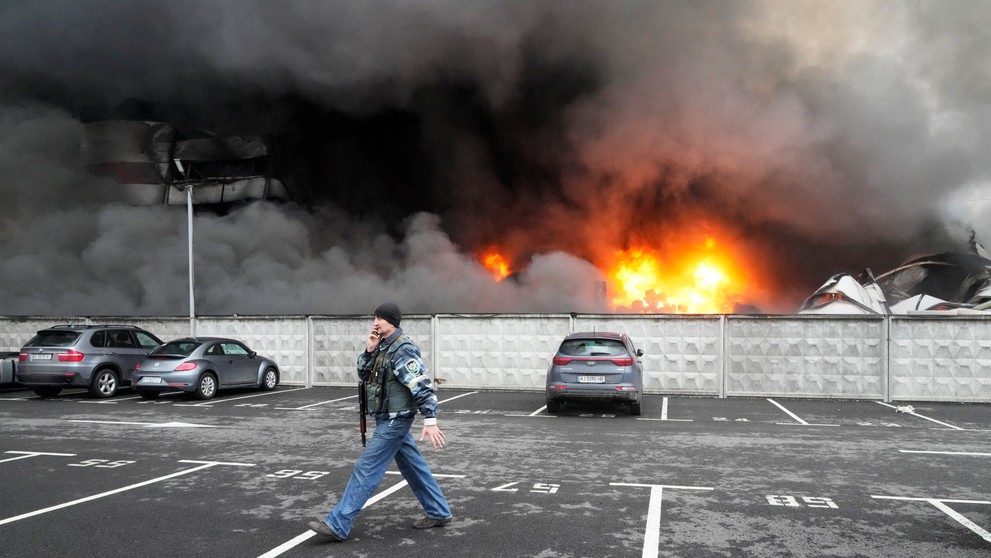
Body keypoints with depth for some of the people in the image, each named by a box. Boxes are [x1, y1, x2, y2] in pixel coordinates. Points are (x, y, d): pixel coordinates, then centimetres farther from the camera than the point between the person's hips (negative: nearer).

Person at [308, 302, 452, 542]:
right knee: (413, 466, 16)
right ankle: (439, 513, 26)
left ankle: (337, 525, -3)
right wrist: (370, 349, -5)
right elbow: (363, 374, 11)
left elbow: (423, 386, -24)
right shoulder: (384, 346, 10)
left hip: (395, 420, -10)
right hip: (389, 419, 10)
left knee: (366, 470, -7)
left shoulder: (403, 349, -19)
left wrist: (430, 421, -31)